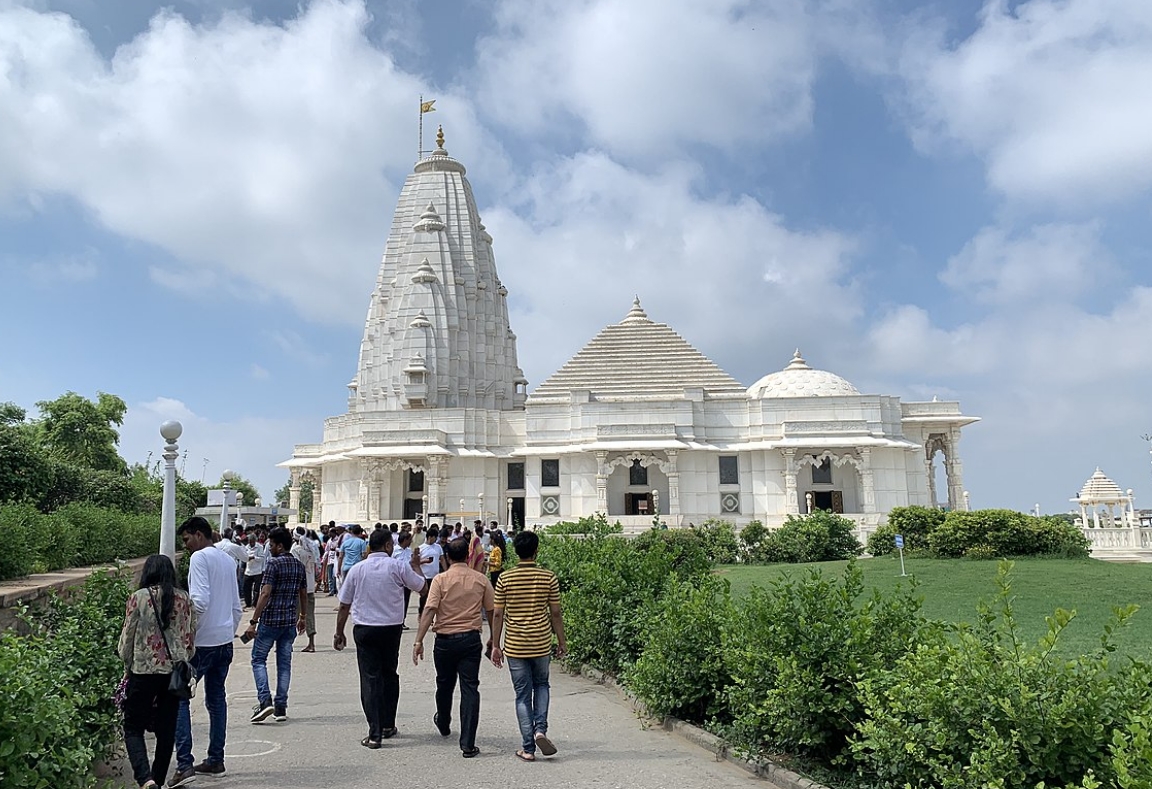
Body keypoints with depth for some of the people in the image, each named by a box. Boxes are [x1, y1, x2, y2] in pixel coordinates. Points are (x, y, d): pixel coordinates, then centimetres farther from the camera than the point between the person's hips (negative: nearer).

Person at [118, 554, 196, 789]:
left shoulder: (138, 598, -6)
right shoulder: (185, 600, 2)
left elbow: (127, 639, -2)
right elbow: (191, 639, 5)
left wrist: (128, 666, 14)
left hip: (143, 671, -3)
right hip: (175, 672, 3)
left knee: (133, 728, 7)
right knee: (167, 729, 13)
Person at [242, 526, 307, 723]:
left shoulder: (274, 564, -13)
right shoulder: (299, 566, 8)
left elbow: (265, 594, -18)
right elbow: (303, 594, 16)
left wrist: (253, 622, -16)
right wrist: (303, 617, 28)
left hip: (270, 620, -6)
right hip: (290, 622, 6)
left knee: (258, 659, 7)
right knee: (284, 663, 10)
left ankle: (265, 700, -7)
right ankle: (281, 707, 12)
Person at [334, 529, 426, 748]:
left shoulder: (357, 569, -1)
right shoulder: (398, 567, -7)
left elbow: (344, 606, 3)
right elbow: (421, 586, 6)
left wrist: (339, 633, 13)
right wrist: (416, 565, 23)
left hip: (364, 629, 0)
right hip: (391, 629, 0)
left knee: (370, 679, 1)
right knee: (389, 675, 17)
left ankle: (375, 734, -4)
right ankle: (388, 725, 27)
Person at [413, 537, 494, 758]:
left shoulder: (440, 580, -7)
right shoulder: (481, 580, 0)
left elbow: (430, 610, -15)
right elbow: (491, 611, 6)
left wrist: (419, 641, -13)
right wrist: (493, 639, 19)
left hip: (445, 639, 0)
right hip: (471, 639, 0)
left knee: (444, 684, 21)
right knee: (470, 689, 0)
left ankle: (443, 724, 45)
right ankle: (467, 744, -4)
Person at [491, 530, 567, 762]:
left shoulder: (505, 578, -5)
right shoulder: (549, 577, -5)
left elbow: (498, 615, -3)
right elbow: (555, 614, -1)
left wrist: (495, 645, 6)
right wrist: (562, 642, 10)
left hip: (515, 646, 0)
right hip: (541, 644, 0)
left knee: (523, 695, 8)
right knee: (541, 685, 22)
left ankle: (528, 748, 9)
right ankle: (540, 729, 3)